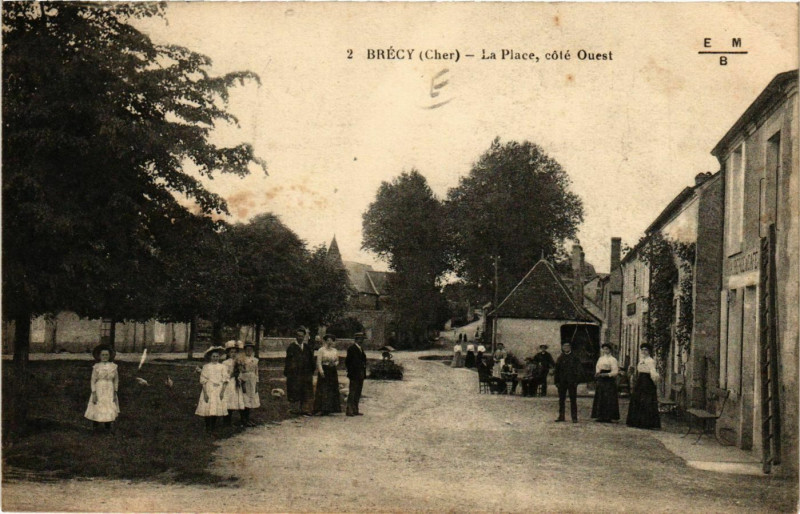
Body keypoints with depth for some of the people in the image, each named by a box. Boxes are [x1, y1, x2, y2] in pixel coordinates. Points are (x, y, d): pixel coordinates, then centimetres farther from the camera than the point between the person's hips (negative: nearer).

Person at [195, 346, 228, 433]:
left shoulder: (222, 367, 6)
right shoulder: (206, 367, 3)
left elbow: (225, 380, 4)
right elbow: (203, 380, -1)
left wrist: (222, 392, -7)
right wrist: (205, 393, -9)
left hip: (219, 391, 1)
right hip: (208, 390, -1)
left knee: (217, 409, -1)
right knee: (208, 409, -7)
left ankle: (213, 428, 9)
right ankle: (208, 428, 1)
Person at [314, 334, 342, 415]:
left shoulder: (335, 351, 14)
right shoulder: (321, 350, -2)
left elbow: (337, 361, 20)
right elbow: (319, 362, -9)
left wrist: (335, 363, -2)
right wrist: (321, 371, -20)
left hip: (333, 372, 6)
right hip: (324, 371, -6)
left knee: (333, 390, 4)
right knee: (323, 390, -8)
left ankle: (328, 409, 9)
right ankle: (322, 409, -7)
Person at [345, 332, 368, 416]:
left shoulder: (361, 349, 17)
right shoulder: (352, 348, -8)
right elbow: (347, 361, -11)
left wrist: (364, 373, 13)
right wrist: (350, 372, -12)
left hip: (361, 375, 8)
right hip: (354, 375, -8)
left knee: (358, 393, 10)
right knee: (352, 393, -7)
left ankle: (355, 410, 14)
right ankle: (349, 410, -7)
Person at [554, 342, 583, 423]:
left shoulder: (574, 358, -1)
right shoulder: (560, 358, 7)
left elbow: (579, 370, -1)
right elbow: (557, 370, 10)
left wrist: (576, 381, -9)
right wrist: (557, 381, 3)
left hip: (572, 382, -3)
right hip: (562, 382, 3)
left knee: (573, 400, -1)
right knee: (561, 399, 8)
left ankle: (574, 417, 3)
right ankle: (561, 416, 16)